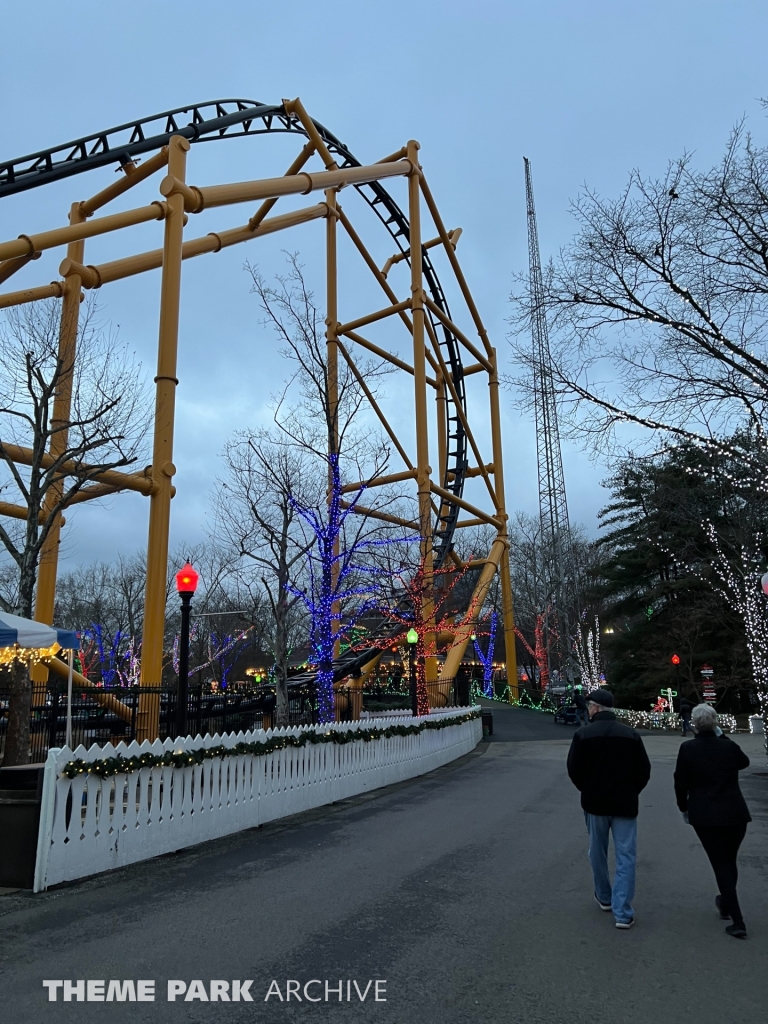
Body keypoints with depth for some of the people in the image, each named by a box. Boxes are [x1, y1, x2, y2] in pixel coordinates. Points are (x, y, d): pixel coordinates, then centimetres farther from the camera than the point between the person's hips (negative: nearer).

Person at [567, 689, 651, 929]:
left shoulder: (583, 734, -9)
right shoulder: (630, 734, -4)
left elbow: (574, 770, -7)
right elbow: (644, 770, 0)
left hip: (595, 802, 0)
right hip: (625, 804, 0)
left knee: (598, 852, 18)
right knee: (626, 857, 4)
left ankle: (604, 897, 34)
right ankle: (623, 913, -1)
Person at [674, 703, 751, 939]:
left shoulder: (688, 748, -11)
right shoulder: (729, 746, -4)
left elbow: (681, 783, -6)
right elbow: (744, 762, 20)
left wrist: (684, 808, 10)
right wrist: (722, 737, 13)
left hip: (705, 816, -3)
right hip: (735, 814, 3)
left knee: (720, 864, 5)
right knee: (730, 861, 21)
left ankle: (738, 922, 1)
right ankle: (726, 903, 40)